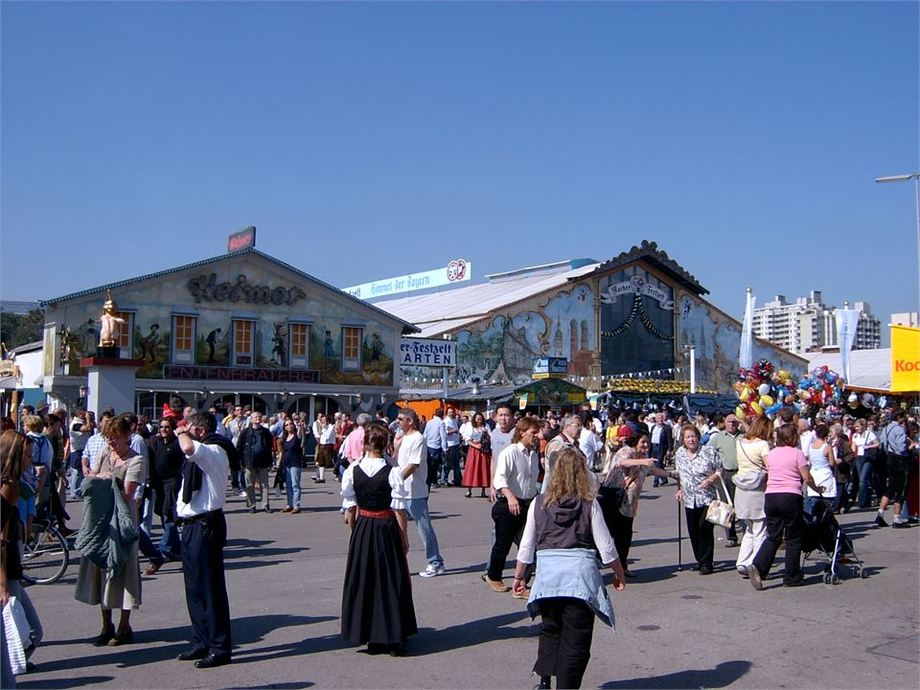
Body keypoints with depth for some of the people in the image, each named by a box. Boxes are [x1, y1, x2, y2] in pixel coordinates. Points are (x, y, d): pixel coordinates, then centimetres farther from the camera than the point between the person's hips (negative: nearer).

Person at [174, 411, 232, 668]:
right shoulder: (201, 453, 17)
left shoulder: (213, 451, -16)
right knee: (195, 587, 15)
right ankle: (202, 641, 25)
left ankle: (219, 647, 1)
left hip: (205, 525, -10)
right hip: (193, 524, 10)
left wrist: (181, 433, -18)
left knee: (210, 588, -6)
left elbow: (188, 447, -35)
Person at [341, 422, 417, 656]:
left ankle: (369, 637, 21)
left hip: (362, 527, 3)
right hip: (387, 527, -3)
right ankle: (393, 637, 13)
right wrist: (404, 536, -2)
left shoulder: (352, 470, -5)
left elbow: (350, 503, 4)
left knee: (362, 579, 13)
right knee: (392, 581, 8)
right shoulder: (392, 472, -15)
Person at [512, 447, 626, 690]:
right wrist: (619, 574, 15)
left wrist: (519, 576, 19)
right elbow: (605, 547, 1)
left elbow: (526, 546, 7)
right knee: (576, 637, 6)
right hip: (581, 572, -2)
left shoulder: (539, 503, 3)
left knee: (550, 629, 21)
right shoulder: (589, 504, -2)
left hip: (547, 573, 2)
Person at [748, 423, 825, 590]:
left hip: (770, 496, 5)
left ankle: (757, 566, -12)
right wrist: (817, 489, 13)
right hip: (791, 497, -5)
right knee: (793, 539, 7)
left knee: (773, 537, 9)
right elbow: (807, 478, -5)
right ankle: (792, 577, 12)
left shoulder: (770, 454, 13)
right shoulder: (797, 453, -2)